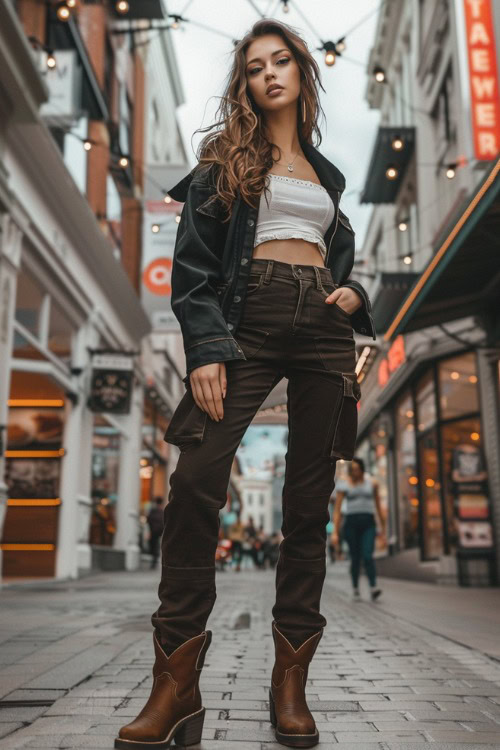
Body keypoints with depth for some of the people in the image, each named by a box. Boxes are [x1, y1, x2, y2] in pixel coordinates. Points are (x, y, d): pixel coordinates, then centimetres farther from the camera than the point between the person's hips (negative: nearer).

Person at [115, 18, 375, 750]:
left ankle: (290, 681, 6)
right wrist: (205, 348, -14)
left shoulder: (326, 172, 25)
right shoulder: (227, 156, 11)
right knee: (196, 481, -19)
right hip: (250, 317, -3)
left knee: (309, 501, -2)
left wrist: (353, 294, 6)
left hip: (324, 326, 4)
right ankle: (176, 686, -11)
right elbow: (194, 261, -1)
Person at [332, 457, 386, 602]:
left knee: (367, 556, -17)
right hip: (351, 522, 0)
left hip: (368, 524, 0)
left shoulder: (372, 483, 5)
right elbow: (337, 510, -3)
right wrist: (335, 532, -9)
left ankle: (373, 589, -25)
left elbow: (378, 506, 10)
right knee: (355, 558, 2)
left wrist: (383, 529, 10)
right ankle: (355, 589, 20)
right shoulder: (343, 484, 0)